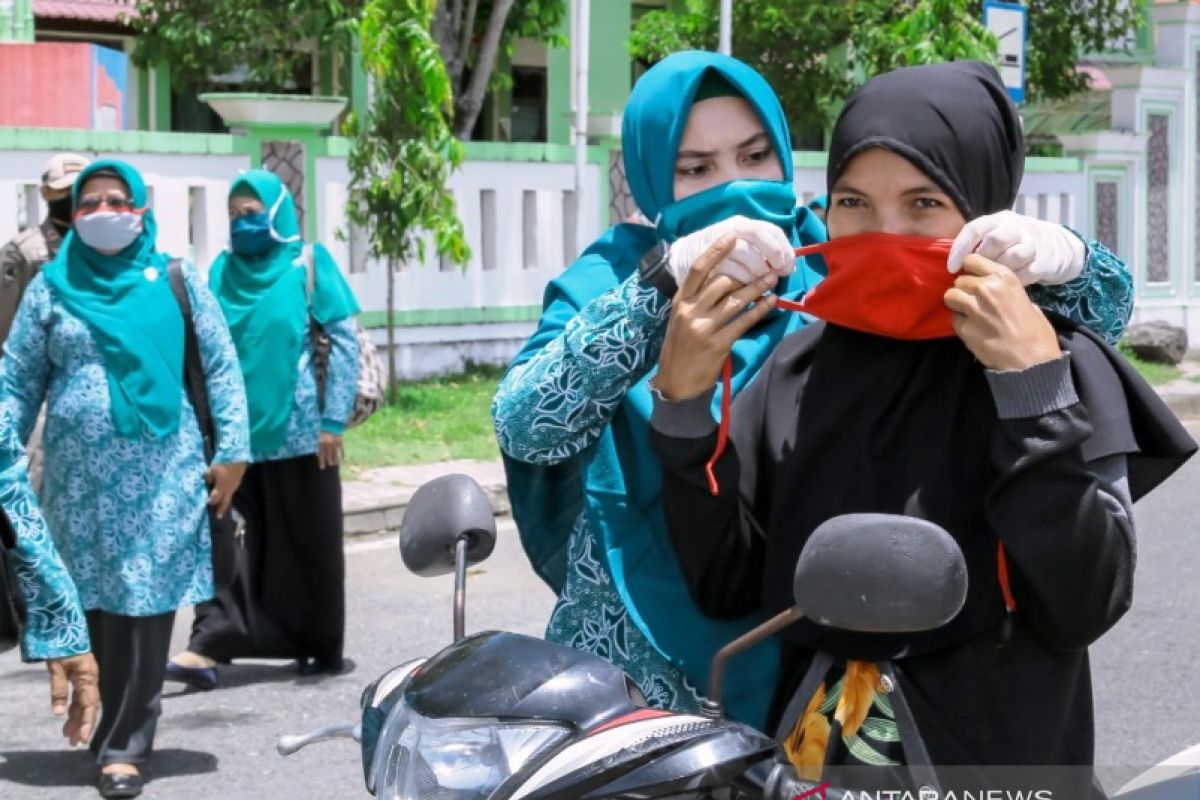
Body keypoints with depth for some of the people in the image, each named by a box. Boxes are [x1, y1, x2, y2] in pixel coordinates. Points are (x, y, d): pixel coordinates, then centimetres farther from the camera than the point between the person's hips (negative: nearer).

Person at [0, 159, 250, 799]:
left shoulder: (175, 279, 6)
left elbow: (221, 367, 6)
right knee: (97, 608, 2)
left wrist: (232, 451, -1)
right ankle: (118, 736, 16)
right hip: (81, 475, 1)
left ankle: (125, 746, 0)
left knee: (148, 607, -4)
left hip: (163, 473, -1)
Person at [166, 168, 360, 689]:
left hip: (298, 430, -3)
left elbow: (345, 342, -4)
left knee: (309, 544, 6)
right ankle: (209, 644, -10)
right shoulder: (222, 269, 9)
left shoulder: (308, 262, -1)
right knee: (225, 536, -7)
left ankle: (323, 647, 18)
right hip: (234, 431, 3)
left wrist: (334, 421, -10)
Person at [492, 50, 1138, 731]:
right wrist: (666, 279, -34)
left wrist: (1056, 256, -30)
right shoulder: (615, 276, -2)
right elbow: (525, 424, -22)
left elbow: (1102, 312, -5)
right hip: (642, 669, -1)